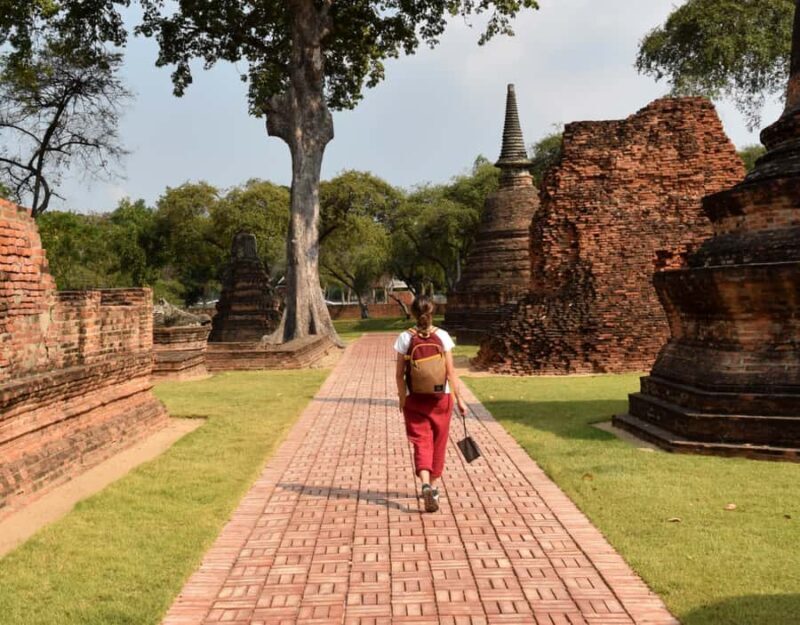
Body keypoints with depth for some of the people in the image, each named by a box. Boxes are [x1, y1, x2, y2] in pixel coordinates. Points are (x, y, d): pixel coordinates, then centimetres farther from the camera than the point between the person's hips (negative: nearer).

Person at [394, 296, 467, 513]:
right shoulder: (442, 336, -7)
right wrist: (459, 399, 0)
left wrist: (402, 399, 8)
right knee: (438, 442, 16)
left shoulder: (405, 338, -7)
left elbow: (400, 374, -4)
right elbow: (450, 372, -7)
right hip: (440, 398, 1)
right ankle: (433, 486, 28)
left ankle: (426, 484, -22)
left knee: (421, 442, 1)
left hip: (415, 399, -1)